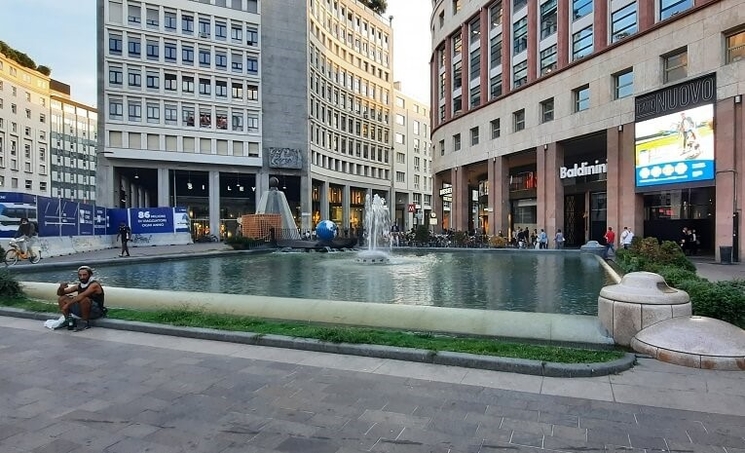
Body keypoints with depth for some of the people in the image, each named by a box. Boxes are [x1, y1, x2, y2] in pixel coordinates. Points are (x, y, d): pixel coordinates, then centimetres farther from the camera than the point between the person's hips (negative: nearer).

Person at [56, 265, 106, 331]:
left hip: (96, 311, -7)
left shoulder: (94, 285, -16)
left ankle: (86, 323, -18)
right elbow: (60, 294, 11)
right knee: (62, 298, 3)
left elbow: (82, 295, -33)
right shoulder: (78, 286, 6)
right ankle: (69, 320, -6)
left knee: (84, 299, -36)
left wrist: (68, 304, -30)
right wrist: (61, 288, -11)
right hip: (83, 310, 8)